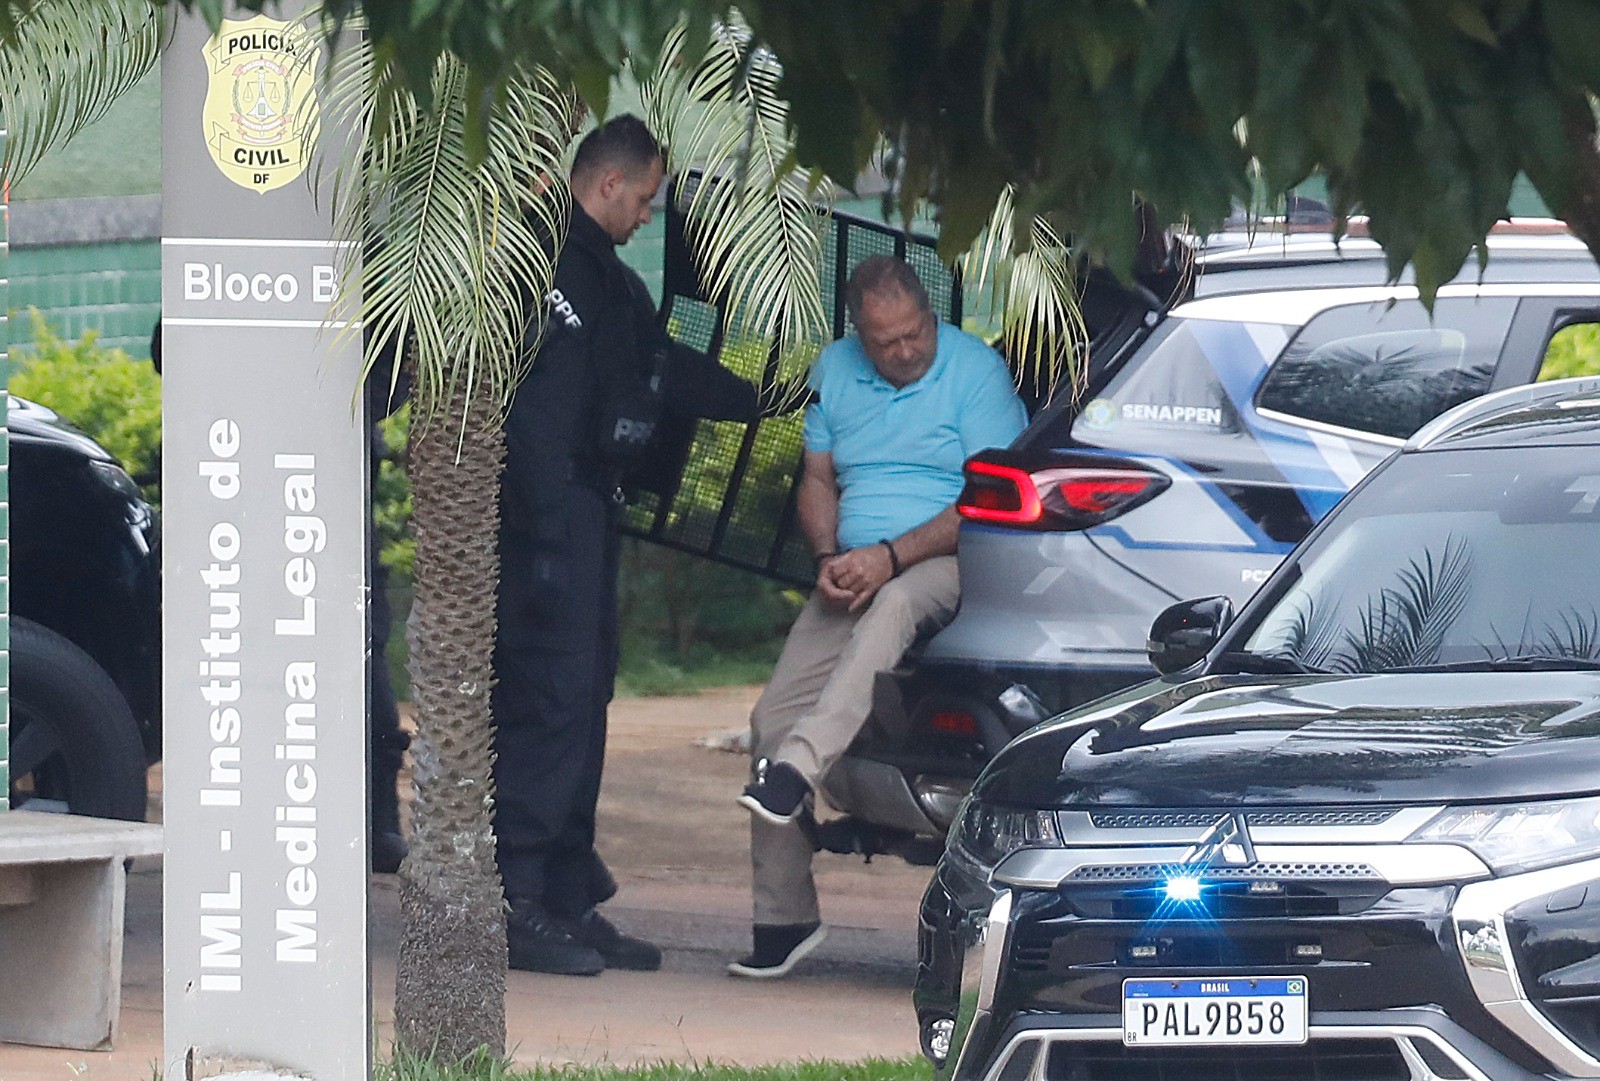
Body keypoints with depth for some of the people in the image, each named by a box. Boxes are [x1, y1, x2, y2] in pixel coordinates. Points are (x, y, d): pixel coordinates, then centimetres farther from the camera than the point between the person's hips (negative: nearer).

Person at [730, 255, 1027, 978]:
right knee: (774, 715, -10)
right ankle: (783, 919, -5)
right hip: (852, 579, 5)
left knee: (894, 606, -41)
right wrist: (828, 559, -5)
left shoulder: (976, 372, -6)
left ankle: (797, 771, -53)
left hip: (948, 566, -5)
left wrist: (891, 556, -19)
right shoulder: (835, 370, 11)